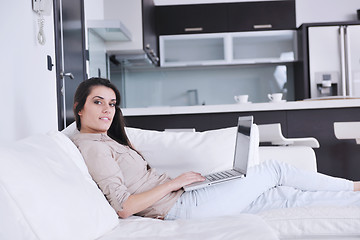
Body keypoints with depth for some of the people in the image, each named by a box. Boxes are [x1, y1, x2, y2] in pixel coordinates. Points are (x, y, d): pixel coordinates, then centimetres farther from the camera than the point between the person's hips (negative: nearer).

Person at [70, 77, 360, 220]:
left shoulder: (108, 140, 16)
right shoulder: (92, 147, -14)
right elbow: (123, 207, -22)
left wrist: (178, 180, 7)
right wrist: (174, 183, -16)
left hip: (180, 200, 9)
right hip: (181, 207, -9)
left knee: (284, 195, 6)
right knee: (275, 169, 0)